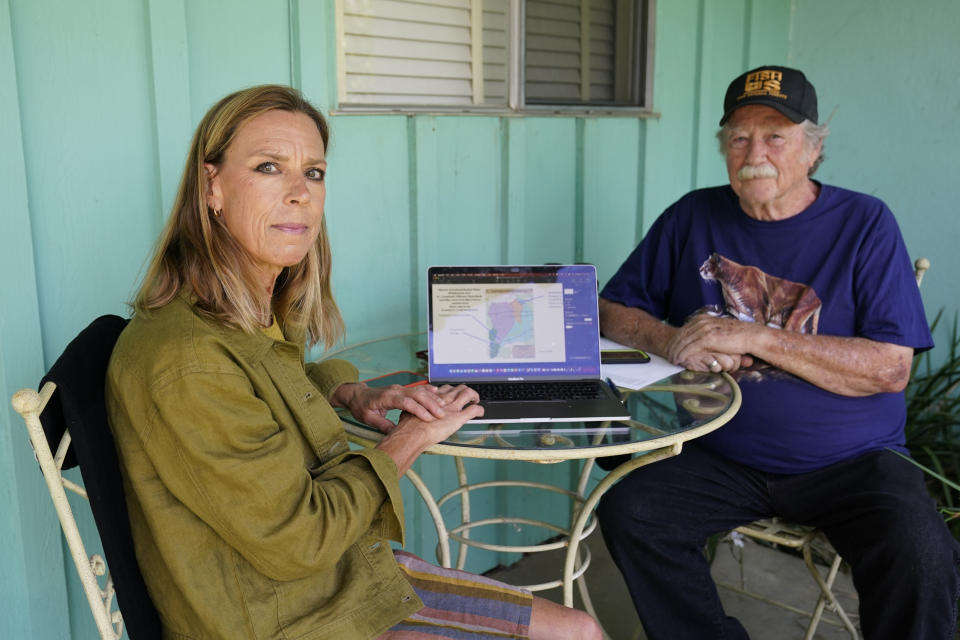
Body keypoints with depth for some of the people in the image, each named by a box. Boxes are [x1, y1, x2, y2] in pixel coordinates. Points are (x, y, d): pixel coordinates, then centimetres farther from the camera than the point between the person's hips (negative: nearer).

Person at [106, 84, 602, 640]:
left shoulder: (265, 315, 2)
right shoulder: (183, 363, -26)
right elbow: (295, 540, -22)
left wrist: (352, 395, 6)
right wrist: (411, 437, -11)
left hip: (353, 577, 8)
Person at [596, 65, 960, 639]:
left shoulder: (865, 224, -2)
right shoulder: (694, 217, 5)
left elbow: (891, 370, -11)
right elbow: (613, 311, 8)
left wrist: (756, 338, -18)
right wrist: (669, 340, -14)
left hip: (850, 462, -2)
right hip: (721, 459, 2)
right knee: (628, 511, -21)